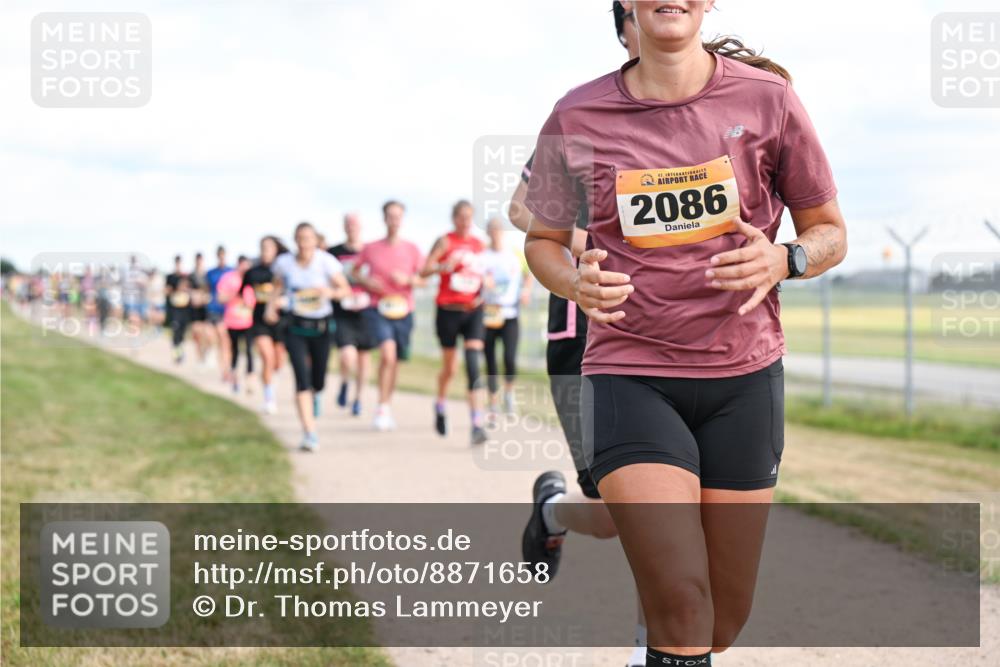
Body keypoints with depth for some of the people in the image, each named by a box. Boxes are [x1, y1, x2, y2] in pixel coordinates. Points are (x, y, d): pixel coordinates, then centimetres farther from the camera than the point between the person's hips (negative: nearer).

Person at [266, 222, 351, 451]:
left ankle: (316, 394, 50)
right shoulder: (284, 263, -5)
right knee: (302, 378, -15)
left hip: (321, 327, 0)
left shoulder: (326, 261, -11)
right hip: (296, 327, 0)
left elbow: (345, 289, -6)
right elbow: (278, 287, 12)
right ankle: (310, 433, -16)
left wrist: (330, 292, -26)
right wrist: (271, 305, -6)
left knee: (318, 382, 10)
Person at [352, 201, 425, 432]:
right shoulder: (370, 248, 2)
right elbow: (354, 272, 15)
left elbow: (423, 279, 6)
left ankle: (388, 407, 30)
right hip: (376, 309, -2)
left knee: (395, 360, 9)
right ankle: (382, 408, -14)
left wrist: (407, 279, -14)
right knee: (387, 352, -23)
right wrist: (366, 281, -6)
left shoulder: (412, 250, 4)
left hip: (402, 310, 2)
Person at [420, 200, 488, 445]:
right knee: (450, 367, 10)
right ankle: (440, 406, 41)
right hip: (448, 311, -2)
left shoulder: (479, 244, 9)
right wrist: (441, 268, -27)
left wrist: (483, 292, 3)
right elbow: (423, 271, -8)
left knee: (473, 365, -13)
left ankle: (477, 424, -19)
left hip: (473, 310, 2)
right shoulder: (445, 241, -3)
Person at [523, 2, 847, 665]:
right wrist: (578, 283, -10)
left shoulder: (766, 98, -3)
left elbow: (830, 231, 6)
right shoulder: (577, 118, -1)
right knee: (680, 601, -20)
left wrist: (783, 261, -16)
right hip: (628, 376, -1)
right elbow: (543, 240, 13)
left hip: (743, 376, 2)